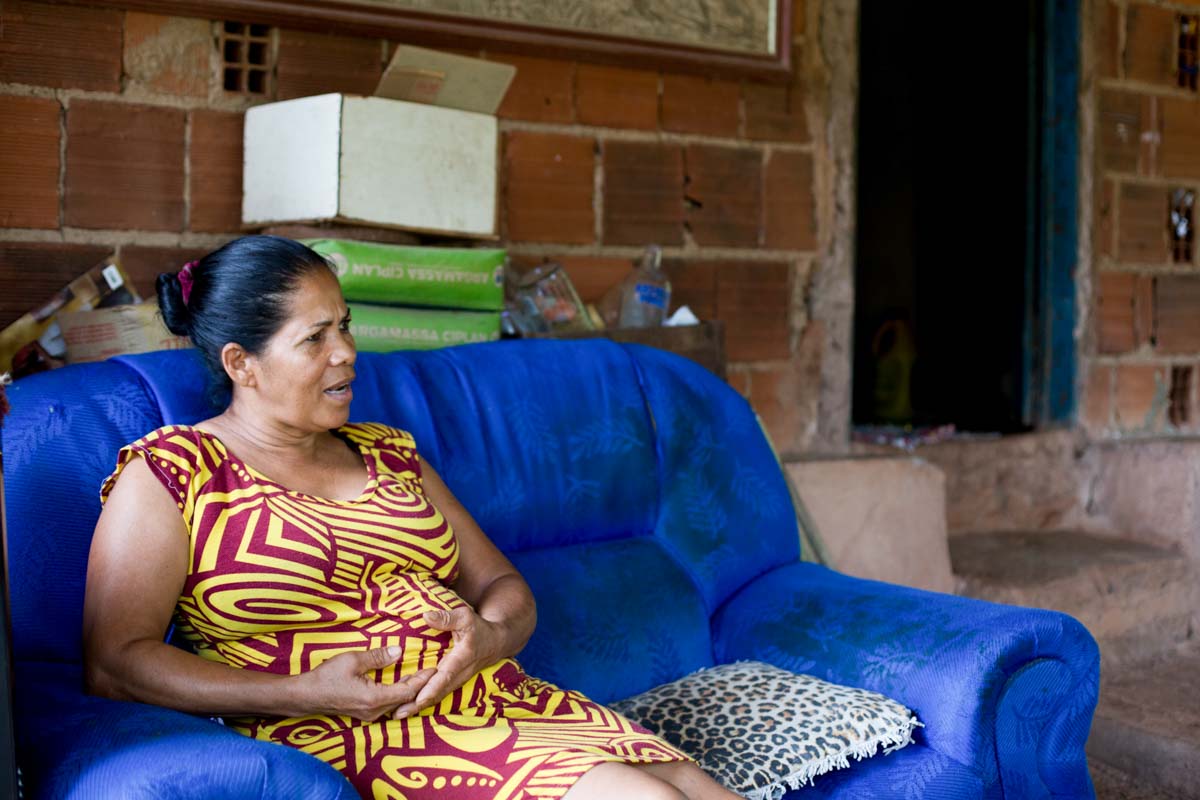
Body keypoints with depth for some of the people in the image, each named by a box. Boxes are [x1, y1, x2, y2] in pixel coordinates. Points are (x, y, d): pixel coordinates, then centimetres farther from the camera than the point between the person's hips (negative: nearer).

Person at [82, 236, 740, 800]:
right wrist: (304, 695, -16)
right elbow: (115, 663, -6)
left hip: (501, 695, 6)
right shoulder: (165, 472, 3)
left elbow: (503, 586, 20)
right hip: (366, 740, -6)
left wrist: (490, 635, -7)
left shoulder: (388, 453, 20)